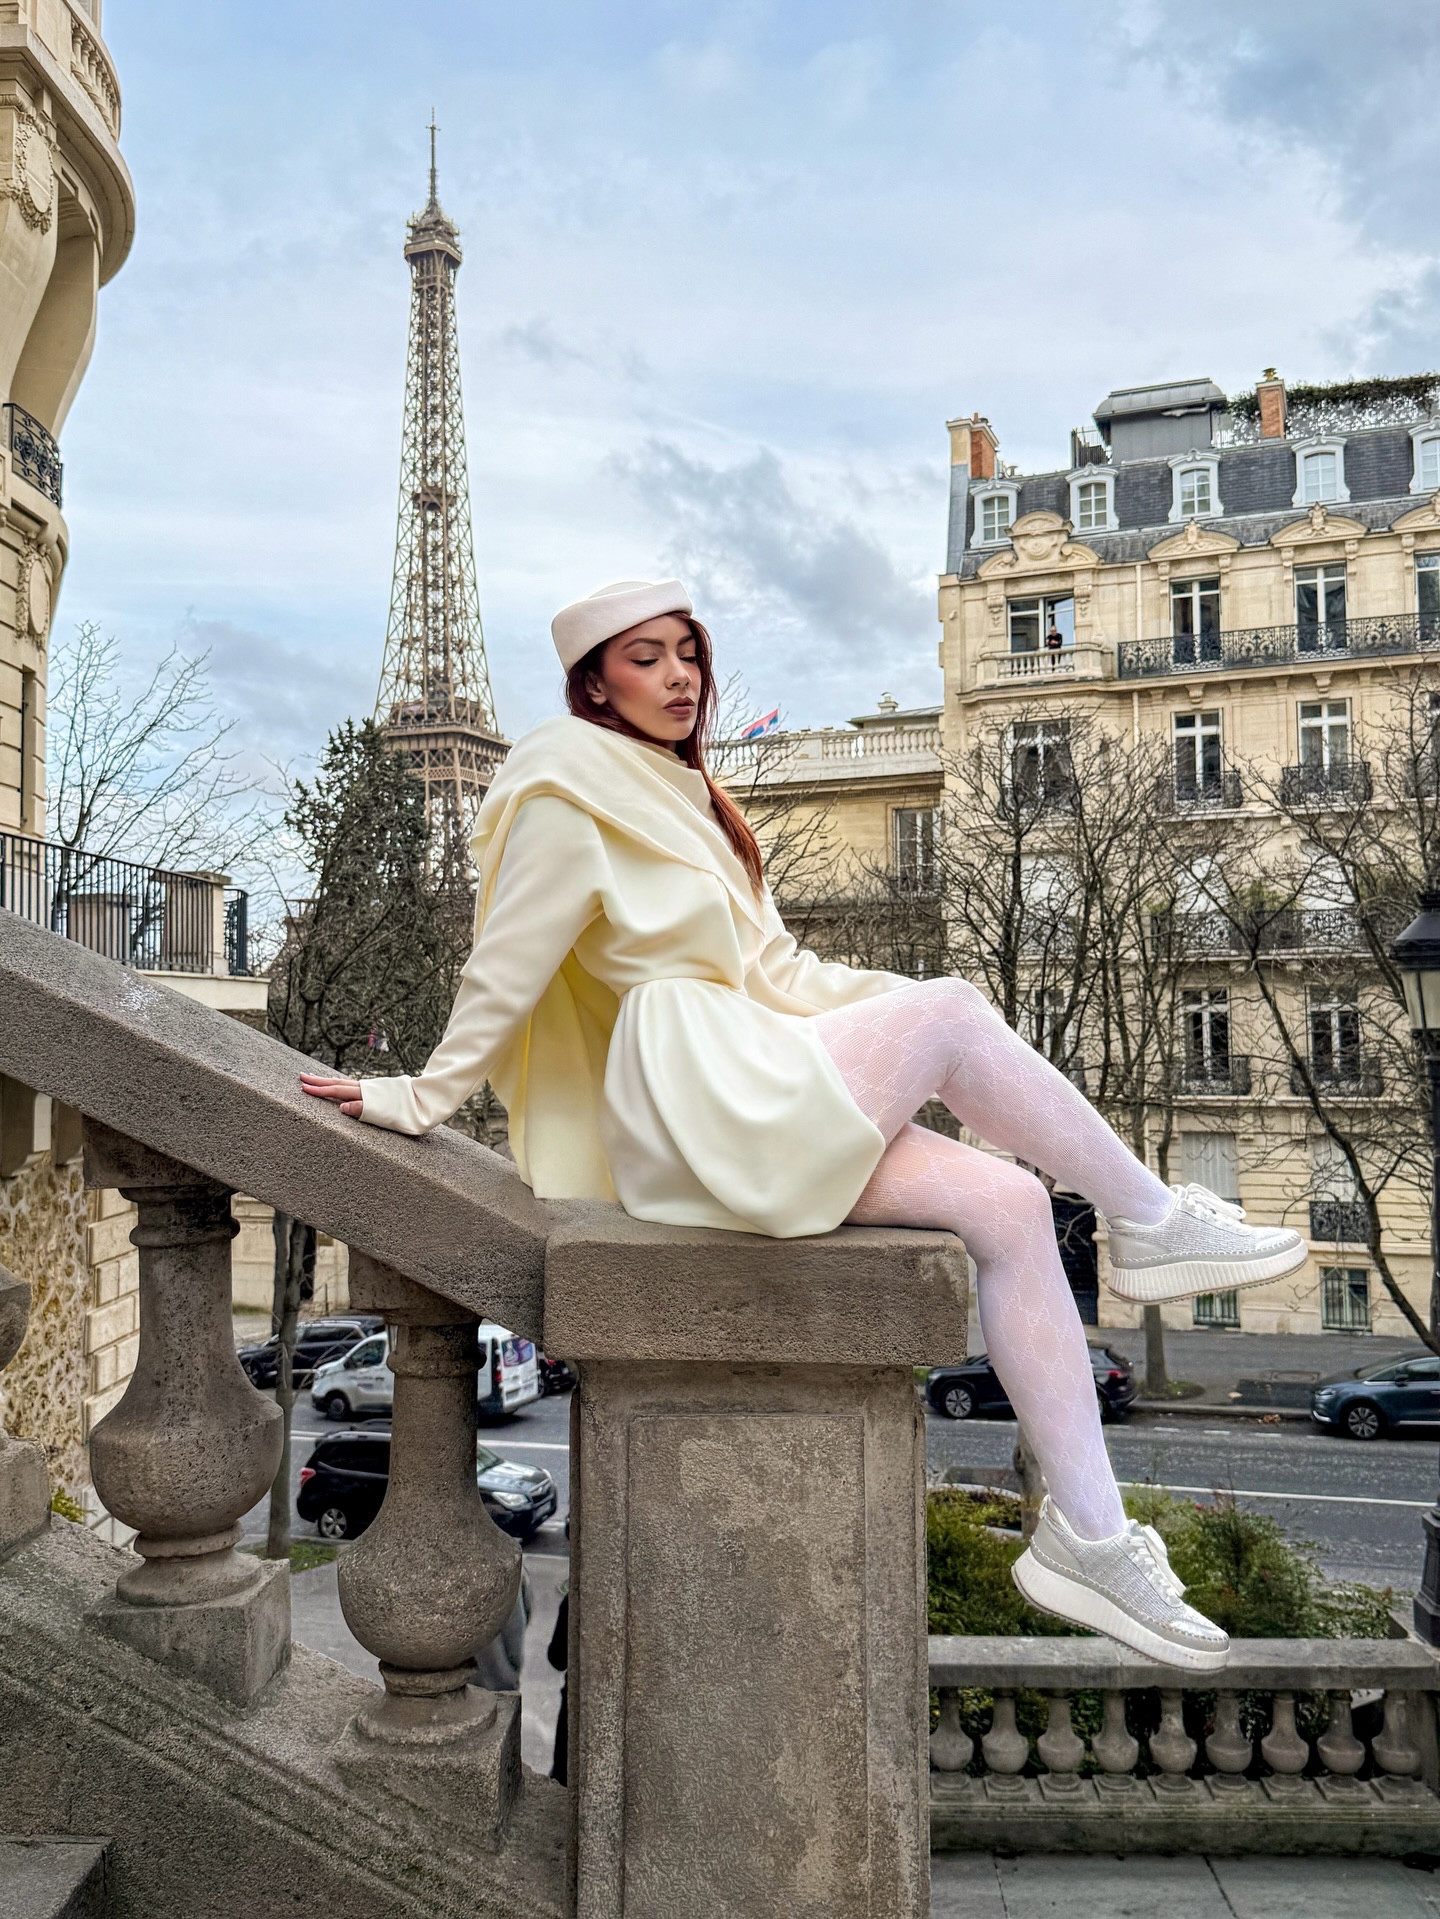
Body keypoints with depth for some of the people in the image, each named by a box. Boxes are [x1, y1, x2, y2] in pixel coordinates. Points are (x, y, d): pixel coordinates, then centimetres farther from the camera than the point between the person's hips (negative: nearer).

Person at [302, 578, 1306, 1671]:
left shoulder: (682, 797, 25)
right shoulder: (571, 793, -2)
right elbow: (503, 974, 0)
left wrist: (895, 999, 10)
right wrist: (428, 1098, -1)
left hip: (767, 1104, 8)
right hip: (696, 1108, -8)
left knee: (1012, 1208, -9)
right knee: (951, 1014, -19)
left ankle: (1087, 1534, -7)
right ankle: (1153, 1223, -3)